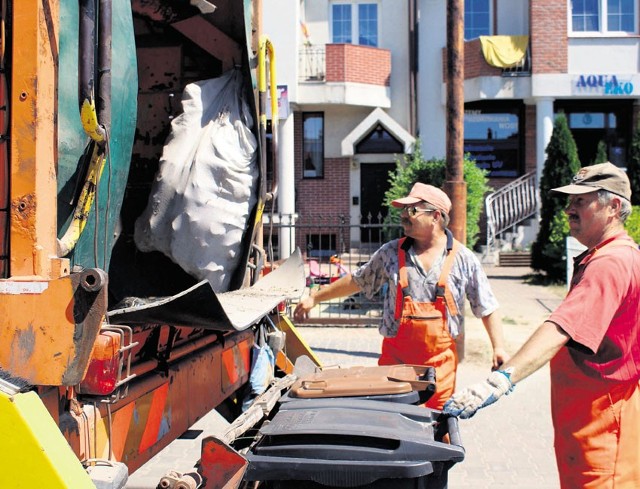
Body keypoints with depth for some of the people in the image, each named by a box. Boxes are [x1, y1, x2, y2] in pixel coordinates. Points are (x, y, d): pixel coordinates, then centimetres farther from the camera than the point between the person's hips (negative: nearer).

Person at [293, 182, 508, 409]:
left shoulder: (463, 259, -1)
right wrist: (314, 298, 17)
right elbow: (356, 281, 14)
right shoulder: (391, 252, 3)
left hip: (440, 358, -1)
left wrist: (498, 348, -6)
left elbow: (487, 309, 3)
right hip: (395, 355, 1)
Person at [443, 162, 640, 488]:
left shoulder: (611, 264, -22)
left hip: (602, 422, -11)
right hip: (582, 413, 11)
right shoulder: (597, 259, 15)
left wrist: (501, 379, -45)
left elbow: (559, 331, -36)